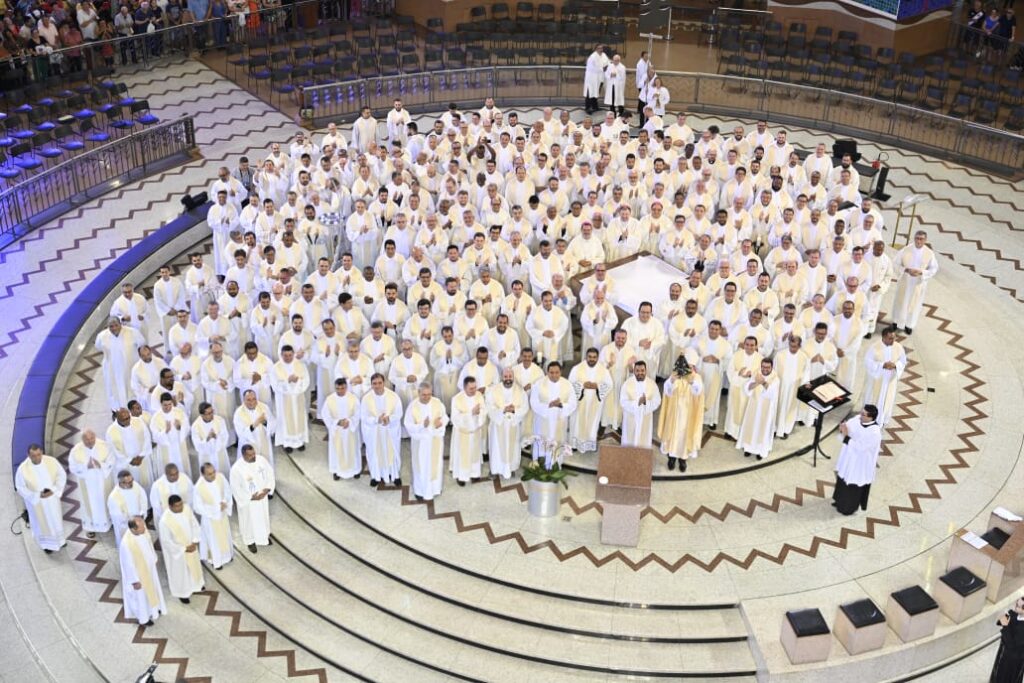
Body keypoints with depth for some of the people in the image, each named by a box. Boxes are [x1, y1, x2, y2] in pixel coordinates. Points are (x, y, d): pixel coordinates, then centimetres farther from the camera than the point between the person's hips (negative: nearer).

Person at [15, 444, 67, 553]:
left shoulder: (51, 461, -21)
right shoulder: (23, 469, -26)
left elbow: (62, 475, -7)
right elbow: (20, 488, -15)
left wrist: (54, 490, -19)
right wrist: (37, 495, -23)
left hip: (52, 497, 2)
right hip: (35, 500, -2)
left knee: (56, 519, 23)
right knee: (42, 522, 19)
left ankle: (59, 539, 51)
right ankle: (46, 543, 45)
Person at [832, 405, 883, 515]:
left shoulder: (874, 432, -34)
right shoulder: (858, 419, -12)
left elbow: (859, 447, -32)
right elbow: (847, 426, 0)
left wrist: (846, 436, -32)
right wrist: (843, 429, -23)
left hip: (860, 464, -7)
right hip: (848, 458, 8)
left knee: (853, 487, 15)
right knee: (842, 480, 27)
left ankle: (849, 507, 40)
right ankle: (840, 500, 52)